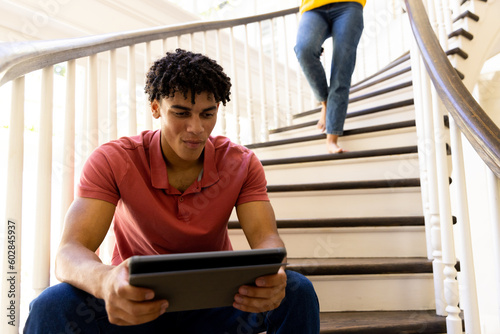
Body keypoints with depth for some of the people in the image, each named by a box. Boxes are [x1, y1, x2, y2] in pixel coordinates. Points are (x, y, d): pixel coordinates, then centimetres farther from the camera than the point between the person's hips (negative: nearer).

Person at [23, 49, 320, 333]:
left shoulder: (242, 164, -8)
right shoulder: (113, 161, -15)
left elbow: (266, 238, -16)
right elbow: (70, 251, -24)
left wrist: (270, 275, -43)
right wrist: (105, 281, -50)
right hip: (137, 300, -1)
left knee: (298, 291, -23)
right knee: (52, 306, -30)